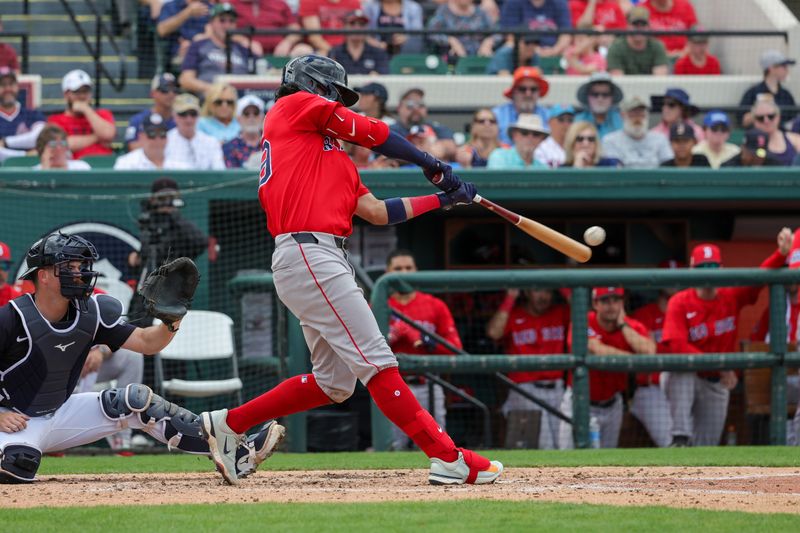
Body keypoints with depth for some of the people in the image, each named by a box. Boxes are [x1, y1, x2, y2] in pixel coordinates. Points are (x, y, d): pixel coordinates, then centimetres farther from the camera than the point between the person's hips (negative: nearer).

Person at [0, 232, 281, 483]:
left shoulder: (91, 314, -4)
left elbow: (147, 342, -3)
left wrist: (172, 321, -22)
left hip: (57, 414, 6)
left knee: (138, 400, -5)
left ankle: (237, 452, -5)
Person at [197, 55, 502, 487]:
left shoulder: (334, 158, 28)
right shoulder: (295, 106, 6)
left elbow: (377, 211, 22)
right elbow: (374, 134, 6)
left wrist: (443, 198, 23)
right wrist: (431, 164, 18)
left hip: (325, 260, 10)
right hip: (307, 253, -10)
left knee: (335, 381, 11)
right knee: (376, 361, -12)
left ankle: (227, 424, 19)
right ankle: (448, 459, -17)